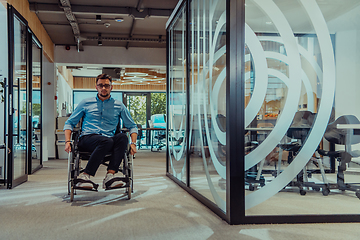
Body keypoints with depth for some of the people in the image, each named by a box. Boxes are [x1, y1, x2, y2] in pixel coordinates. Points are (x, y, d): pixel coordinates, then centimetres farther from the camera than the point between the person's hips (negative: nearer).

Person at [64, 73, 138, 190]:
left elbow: (132, 126, 18)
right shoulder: (86, 103, 16)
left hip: (109, 140, 2)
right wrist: (67, 141, -1)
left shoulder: (119, 106, 17)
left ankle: (110, 175, -40)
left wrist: (133, 143, 0)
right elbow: (69, 123, 16)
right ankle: (84, 176, -32)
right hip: (87, 139, -2)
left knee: (122, 137, -33)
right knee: (107, 141, -37)